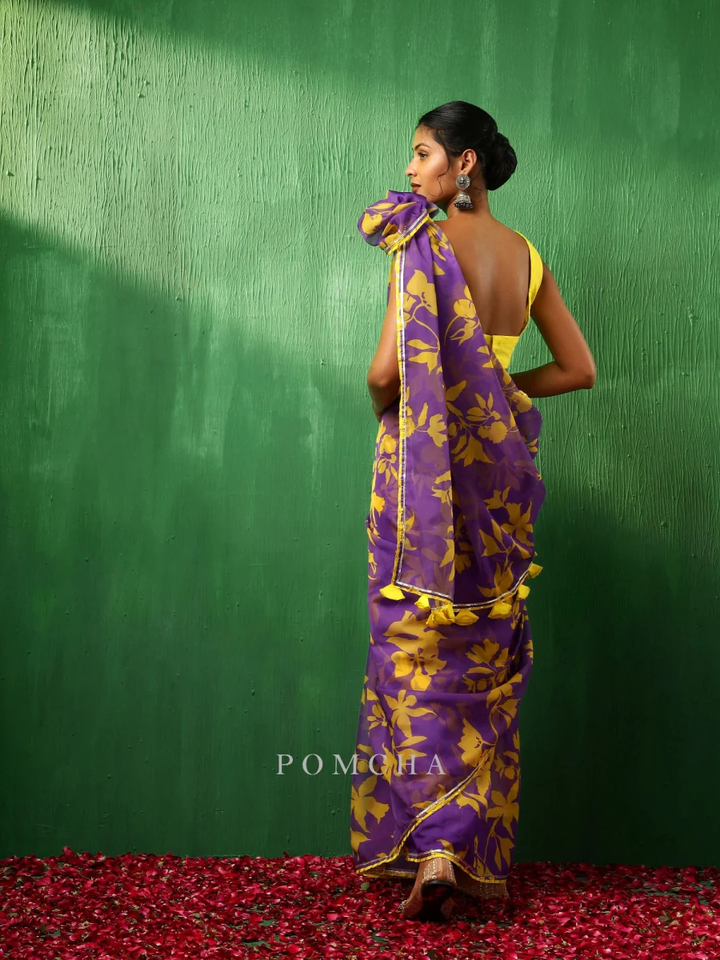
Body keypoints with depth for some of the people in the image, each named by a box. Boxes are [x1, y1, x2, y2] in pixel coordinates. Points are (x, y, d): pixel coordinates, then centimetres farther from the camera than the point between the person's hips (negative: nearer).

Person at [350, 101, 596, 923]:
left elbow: (387, 370, -17)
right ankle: (483, 853, 15)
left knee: (417, 653, 1)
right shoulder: (525, 254, 8)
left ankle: (431, 847, -3)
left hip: (424, 464, -5)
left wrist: (382, 408, 4)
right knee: (487, 658, 10)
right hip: (499, 470, 5)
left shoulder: (424, 242, -10)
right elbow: (578, 369, 11)